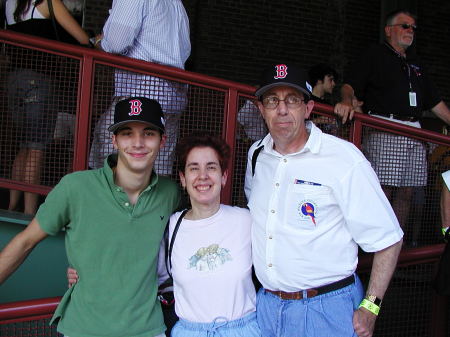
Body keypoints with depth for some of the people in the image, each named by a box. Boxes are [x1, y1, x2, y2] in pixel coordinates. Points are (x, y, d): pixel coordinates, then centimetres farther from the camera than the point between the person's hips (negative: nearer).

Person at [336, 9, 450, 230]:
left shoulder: (415, 63, 26)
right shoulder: (375, 56, 7)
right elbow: (350, 85, -8)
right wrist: (347, 101, -30)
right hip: (385, 131, -6)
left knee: (406, 192, 4)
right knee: (383, 191, -11)